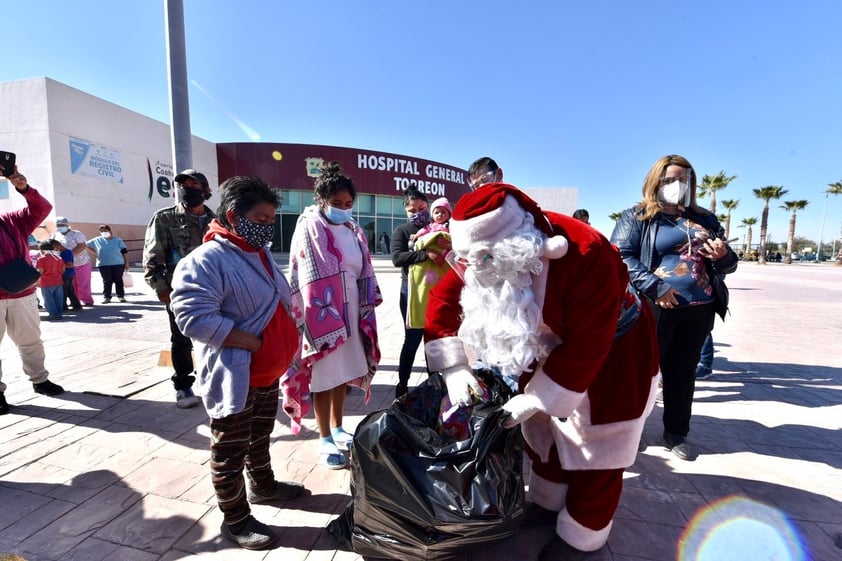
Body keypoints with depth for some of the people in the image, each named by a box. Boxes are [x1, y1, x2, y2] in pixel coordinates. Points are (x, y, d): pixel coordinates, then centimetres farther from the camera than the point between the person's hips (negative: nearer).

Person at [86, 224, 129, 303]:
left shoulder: (117, 240, 4)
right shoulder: (97, 241, 8)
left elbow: (125, 252, 3)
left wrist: (126, 263, -1)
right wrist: (96, 252, 13)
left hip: (118, 264, -1)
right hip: (104, 265, 1)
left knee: (118, 280, 3)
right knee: (107, 281, 1)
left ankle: (121, 296, 10)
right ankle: (106, 297, 7)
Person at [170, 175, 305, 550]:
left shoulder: (261, 254, 8)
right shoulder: (206, 260, -21)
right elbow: (193, 316, -29)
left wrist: (284, 346, 7)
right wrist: (251, 341, -25)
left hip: (268, 372, 9)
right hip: (234, 378, -8)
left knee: (260, 439, 27)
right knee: (230, 453, 12)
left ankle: (263, 485, 49)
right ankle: (236, 519, 31)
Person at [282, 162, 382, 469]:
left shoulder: (353, 229, 9)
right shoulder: (309, 228, -8)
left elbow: (365, 272, 12)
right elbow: (305, 279, -12)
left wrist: (365, 310, 7)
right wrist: (321, 319, -15)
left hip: (350, 312, 6)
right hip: (321, 316, -6)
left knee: (344, 372, 16)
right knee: (324, 378, 6)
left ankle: (338, 429, 35)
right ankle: (325, 440, 23)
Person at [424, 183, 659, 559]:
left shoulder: (586, 257, -38)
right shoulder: (489, 248, -21)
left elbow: (585, 348, -32)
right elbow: (444, 298, -14)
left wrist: (532, 400, -28)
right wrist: (453, 368, -22)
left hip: (613, 351, -5)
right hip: (549, 346, 6)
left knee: (593, 446, 7)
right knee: (543, 428, 17)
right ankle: (547, 502, 42)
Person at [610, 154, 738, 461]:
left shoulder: (705, 219, 15)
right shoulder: (636, 216, -2)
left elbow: (729, 264, 19)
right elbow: (620, 256, -14)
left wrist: (723, 256, -6)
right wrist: (654, 287, -24)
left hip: (698, 309, 6)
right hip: (655, 308, -5)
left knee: (683, 372, 15)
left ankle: (676, 433, 30)